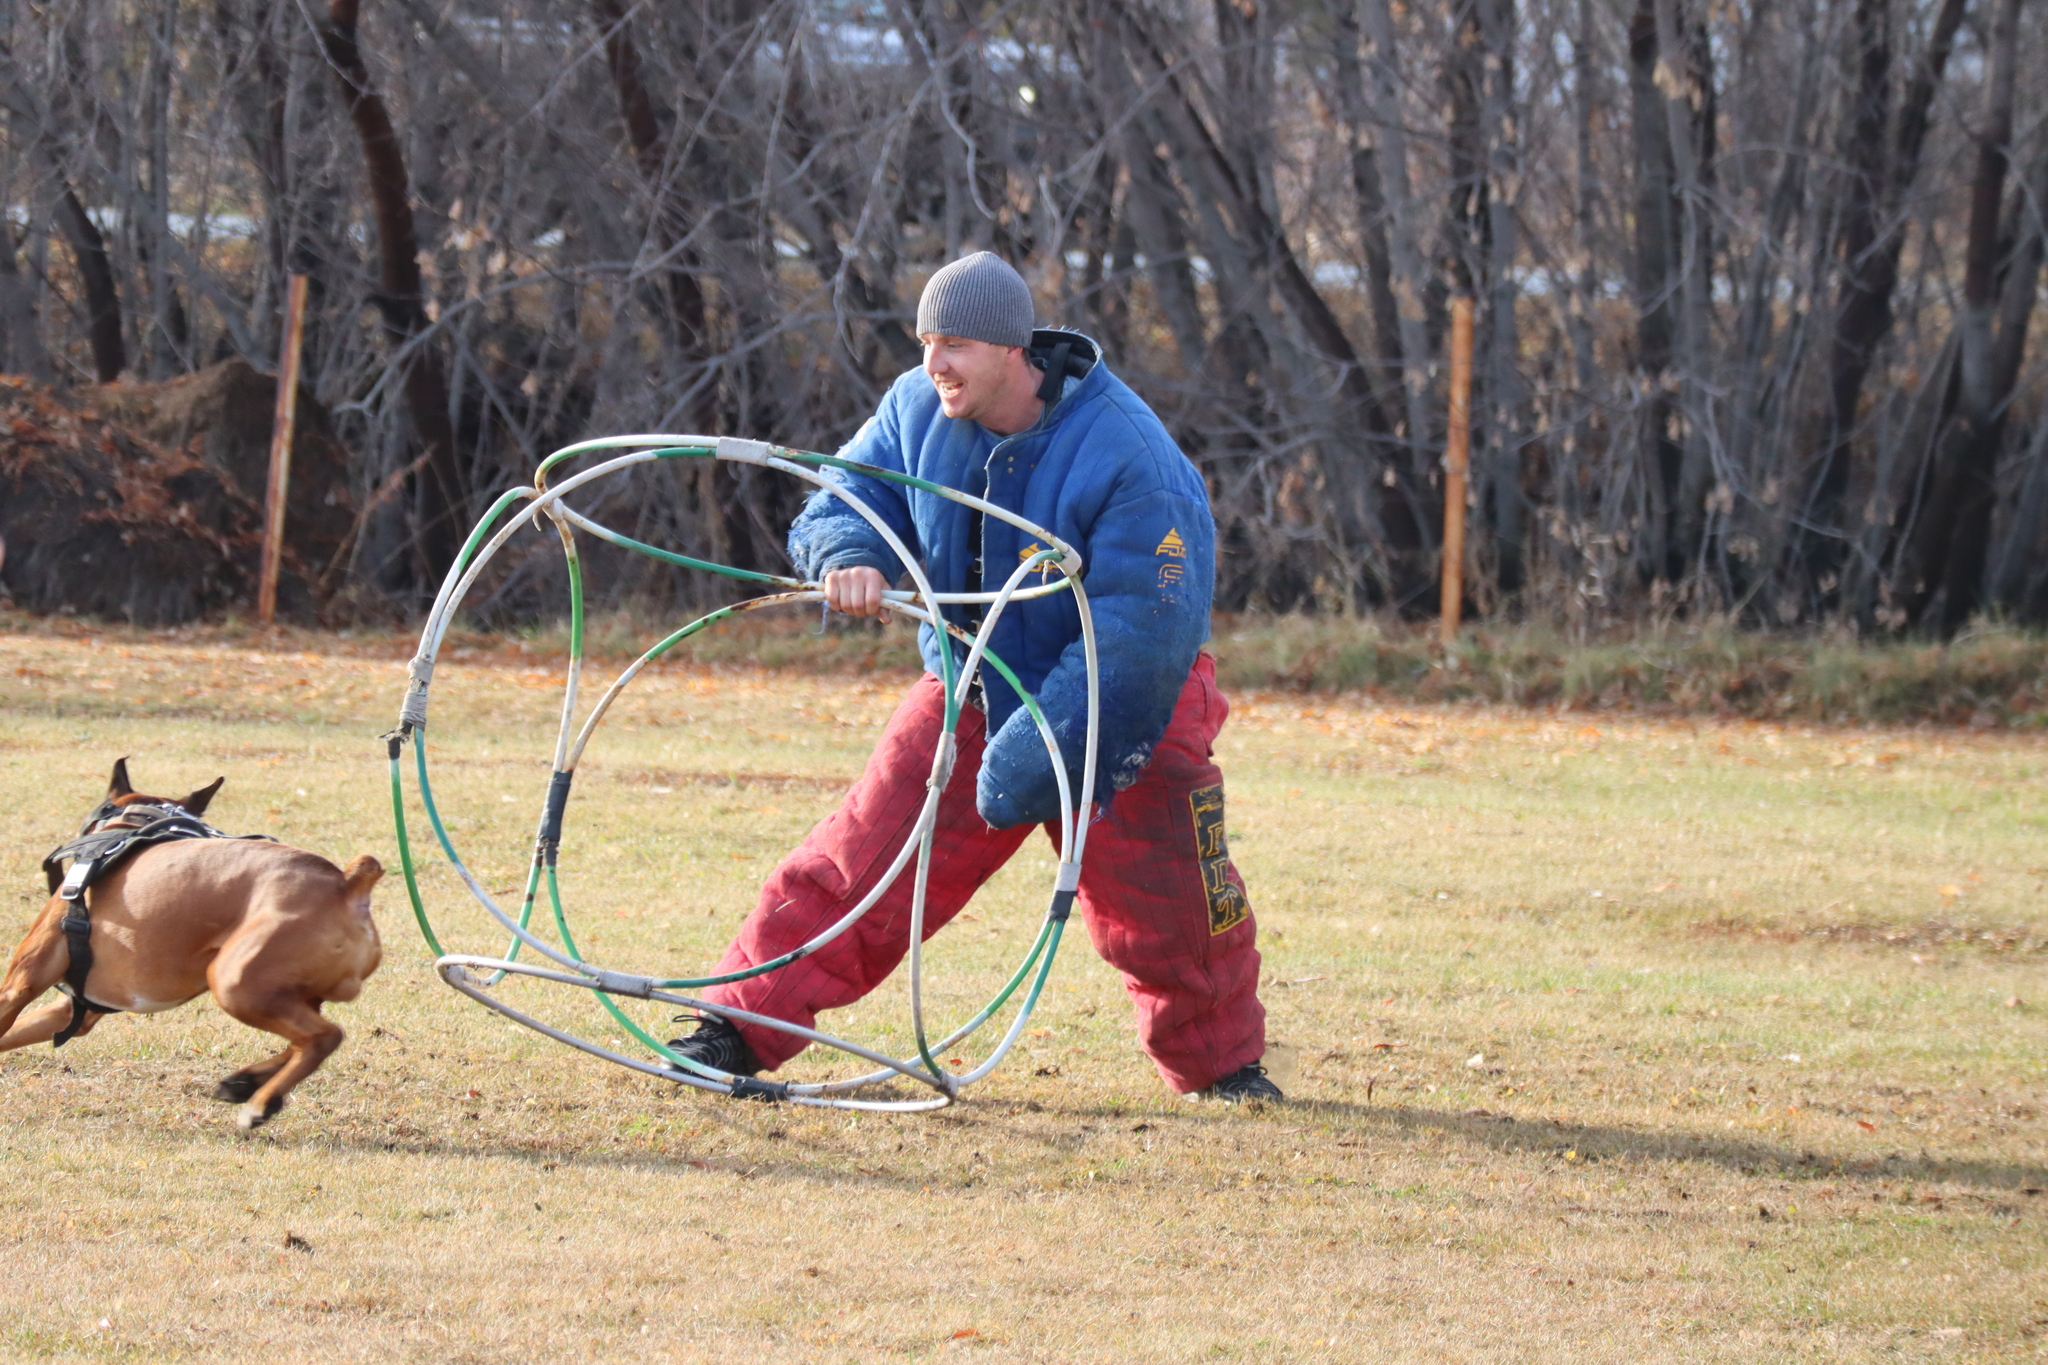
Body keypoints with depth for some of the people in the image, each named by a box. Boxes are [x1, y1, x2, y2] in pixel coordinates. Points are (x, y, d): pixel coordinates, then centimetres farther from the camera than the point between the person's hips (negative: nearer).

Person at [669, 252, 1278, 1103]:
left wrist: (1040, 747, -31)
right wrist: (849, 557, -27)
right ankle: (741, 1030, -2)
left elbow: (1137, 636, -28)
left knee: (1165, 903, -7)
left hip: (1121, 710, -4)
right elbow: (841, 503, 0)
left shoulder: (1128, 457, -28)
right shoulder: (916, 412, -9)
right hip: (970, 692, 4)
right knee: (860, 861, -6)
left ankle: (1220, 1062, 17)